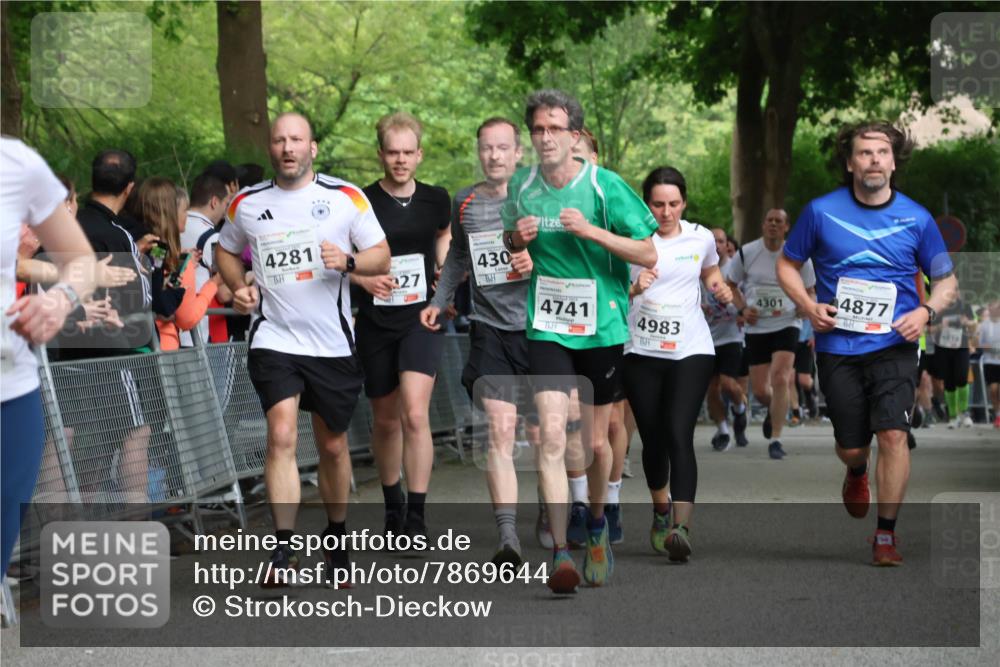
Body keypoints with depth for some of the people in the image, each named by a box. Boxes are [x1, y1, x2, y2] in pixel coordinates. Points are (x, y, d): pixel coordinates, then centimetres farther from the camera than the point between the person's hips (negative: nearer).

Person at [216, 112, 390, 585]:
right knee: (282, 434, -17)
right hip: (273, 338, 0)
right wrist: (239, 288, 3)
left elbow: (381, 257, 3)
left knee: (333, 445, 11)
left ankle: (337, 536, 31)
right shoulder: (247, 204, 5)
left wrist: (348, 261, -17)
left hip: (333, 343, 0)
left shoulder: (346, 198, 0)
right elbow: (225, 250, 22)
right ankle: (283, 549, -17)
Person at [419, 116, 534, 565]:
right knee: (499, 430, -13)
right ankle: (507, 537, -18)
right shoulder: (465, 203, 9)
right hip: (489, 329, 1)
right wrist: (439, 301, 18)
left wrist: (539, 261, -16)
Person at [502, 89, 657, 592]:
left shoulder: (605, 186, -8)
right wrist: (517, 239, -5)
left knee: (596, 442, 9)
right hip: (547, 328, 1)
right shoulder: (522, 187, 2)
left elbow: (648, 254, -8)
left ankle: (597, 522, 38)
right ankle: (560, 552, -16)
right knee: (552, 436, -15)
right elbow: (510, 245, 20)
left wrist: (592, 230, -20)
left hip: (602, 328, -1)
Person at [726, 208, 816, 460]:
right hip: (757, 327, 2)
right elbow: (730, 284, 11)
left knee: (780, 379, -20)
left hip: (786, 325, -2)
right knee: (760, 390, 4)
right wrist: (743, 308, -5)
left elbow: (808, 293, 9)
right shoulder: (746, 253, -1)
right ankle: (774, 410, 41)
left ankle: (775, 439, -12)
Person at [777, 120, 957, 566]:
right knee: (851, 447, 8)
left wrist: (925, 312, -11)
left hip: (894, 345, -1)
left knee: (893, 434, -16)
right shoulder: (821, 212, -2)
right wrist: (808, 306, -7)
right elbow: (787, 265, 10)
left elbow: (946, 281, 9)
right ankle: (856, 472, 47)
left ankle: (886, 534, -2)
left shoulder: (916, 219, -1)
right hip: (837, 347, 1)